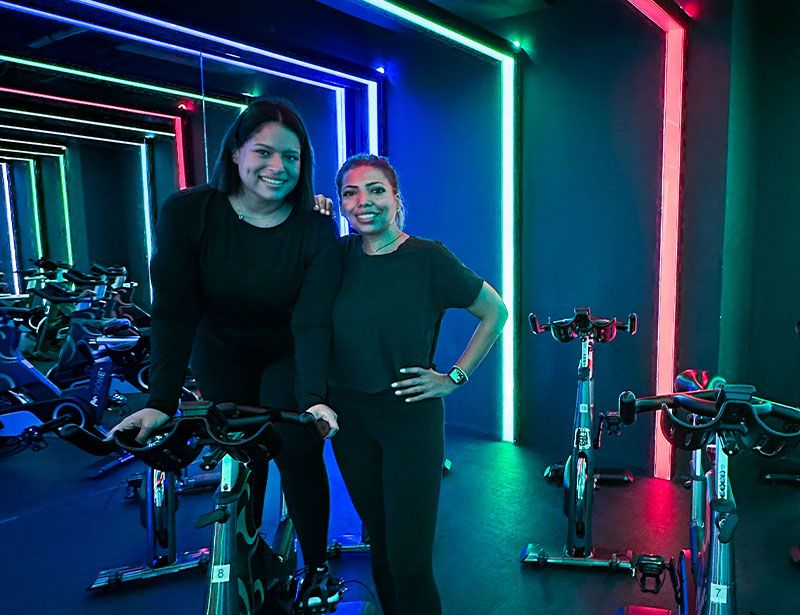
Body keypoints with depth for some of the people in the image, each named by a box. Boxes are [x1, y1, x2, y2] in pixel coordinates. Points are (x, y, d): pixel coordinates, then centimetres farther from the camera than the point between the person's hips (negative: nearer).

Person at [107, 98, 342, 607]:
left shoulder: (317, 230, -21)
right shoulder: (186, 212, -20)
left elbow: (312, 320, -25)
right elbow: (174, 312, -21)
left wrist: (313, 398, -38)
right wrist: (162, 401, -27)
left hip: (289, 356, -1)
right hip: (222, 355, 1)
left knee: (298, 454, -5)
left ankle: (317, 570, 17)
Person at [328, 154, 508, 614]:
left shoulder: (429, 258, -10)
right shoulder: (340, 255, 1)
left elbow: (496, 312, -1)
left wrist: (454, 377, -6)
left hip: (411, 416, -4)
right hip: (350, 415, 4)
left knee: (409, 556, 0)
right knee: (380, 541, 18)